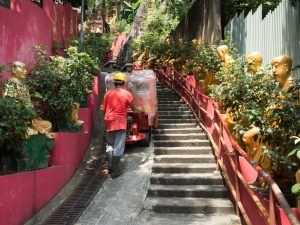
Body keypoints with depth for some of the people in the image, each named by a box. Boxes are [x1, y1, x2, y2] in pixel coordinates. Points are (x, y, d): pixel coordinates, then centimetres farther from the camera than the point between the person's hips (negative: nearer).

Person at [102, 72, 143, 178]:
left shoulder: (108, 94, 6)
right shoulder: (126, 94, -4)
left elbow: (104, 109, 9)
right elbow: (134, 109, 7)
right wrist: (139, 110, 28)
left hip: (109, 123, 4)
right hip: (120, 123, -4)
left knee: (110, 145, 19)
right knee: (118, 147, 1)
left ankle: (110, 166, 25)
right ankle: (115, 171, 3)